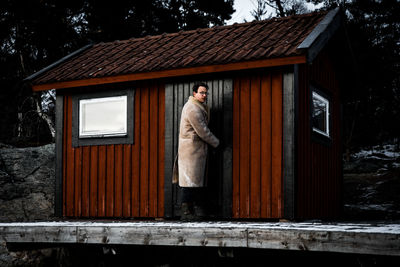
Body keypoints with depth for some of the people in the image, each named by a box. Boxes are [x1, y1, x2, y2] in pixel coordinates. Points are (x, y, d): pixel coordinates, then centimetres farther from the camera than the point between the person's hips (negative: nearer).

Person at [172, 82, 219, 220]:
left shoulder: (199, 106, 18)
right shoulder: (192, 109, -16)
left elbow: (204, 125, 17)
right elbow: (202, 131, -15)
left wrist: (206, 107, 11)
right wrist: (216, 142, -4)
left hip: (198, 149, 11)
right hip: (191, 148, -11)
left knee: (199, 179, 10)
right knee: (190, 180, -10)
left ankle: (199, 211, 13)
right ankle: (185, 212, -8)